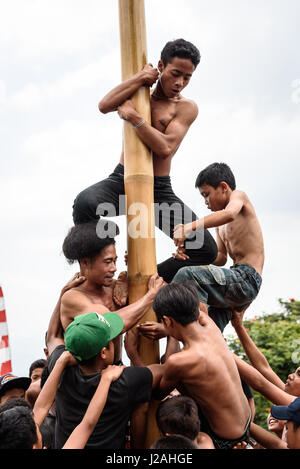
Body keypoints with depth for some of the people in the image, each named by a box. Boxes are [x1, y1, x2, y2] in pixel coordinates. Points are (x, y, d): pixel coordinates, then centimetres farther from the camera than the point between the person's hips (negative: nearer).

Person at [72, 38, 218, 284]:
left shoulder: (187, 107, 1)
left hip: (159, 189, 0)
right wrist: (140, 78, -12)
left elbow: (165, 147, -15)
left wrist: (133, 117, -18)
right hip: (122, 180, 0)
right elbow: (104, 106, -10)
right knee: (85, 202, -35)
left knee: (207, 250, -13)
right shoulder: (139, 92, 10)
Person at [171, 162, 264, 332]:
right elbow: (221, 258, 15)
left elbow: (229, 214, -26)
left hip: (247, 278, -10)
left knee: (187, 275, -28)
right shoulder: (220, 225, 26)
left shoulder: (239, 195, 0)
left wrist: (190, 227, -34)